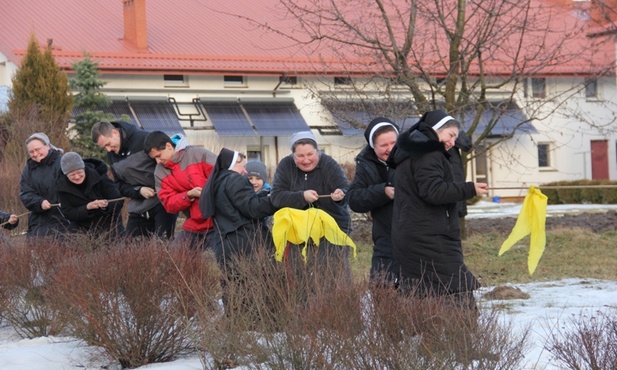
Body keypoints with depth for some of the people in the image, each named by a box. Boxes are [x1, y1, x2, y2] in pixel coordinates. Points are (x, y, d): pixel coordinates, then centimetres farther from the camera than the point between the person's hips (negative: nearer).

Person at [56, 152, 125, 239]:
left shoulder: (99, 176, -14)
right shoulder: (63, 187, -9)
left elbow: (119, 201, -13)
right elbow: (68, 213, -11)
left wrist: (107, 205, -36)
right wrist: (87, 208, -28)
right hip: (86, 230, 1)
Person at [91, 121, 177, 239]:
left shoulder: (144, 139, -14)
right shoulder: (112, 155, 8)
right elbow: (120, 185, 9)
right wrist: (139, 190, -10)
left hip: (162, 203, -7)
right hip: (138, 208, 7)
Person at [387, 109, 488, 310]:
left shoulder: (409, 154, 23)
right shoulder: (428, 154, -9)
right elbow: (434, 191, -19)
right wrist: (470, 189, -13)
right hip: (430, 239, -10)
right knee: (461, 298, -13)